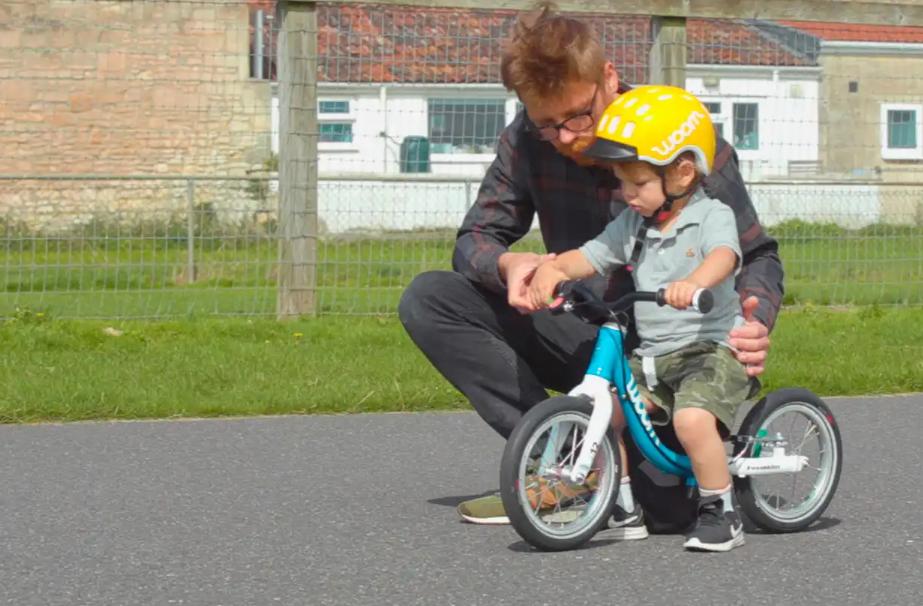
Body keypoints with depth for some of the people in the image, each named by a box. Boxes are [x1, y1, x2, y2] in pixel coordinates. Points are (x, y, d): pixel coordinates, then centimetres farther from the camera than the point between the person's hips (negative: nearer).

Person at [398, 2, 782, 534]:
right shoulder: (528, 141, -6)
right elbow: (473, 241, -1)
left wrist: (756, 322, -31)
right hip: (578, 337, 4)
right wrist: (506, 265, -28)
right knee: (428, 300, -17)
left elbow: (757, 256, -6)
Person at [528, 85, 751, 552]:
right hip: (651, 357, 7)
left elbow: (724, 256, -29)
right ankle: (622, 503, 6)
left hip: (711, 349, -7)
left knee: (692, 418, -30)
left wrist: (694, 282, -51)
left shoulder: (711, 217, -9)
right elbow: (587, 258, 6)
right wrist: (550, 270, -16)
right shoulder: (631, 226, 11)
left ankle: (721, 513, -12)